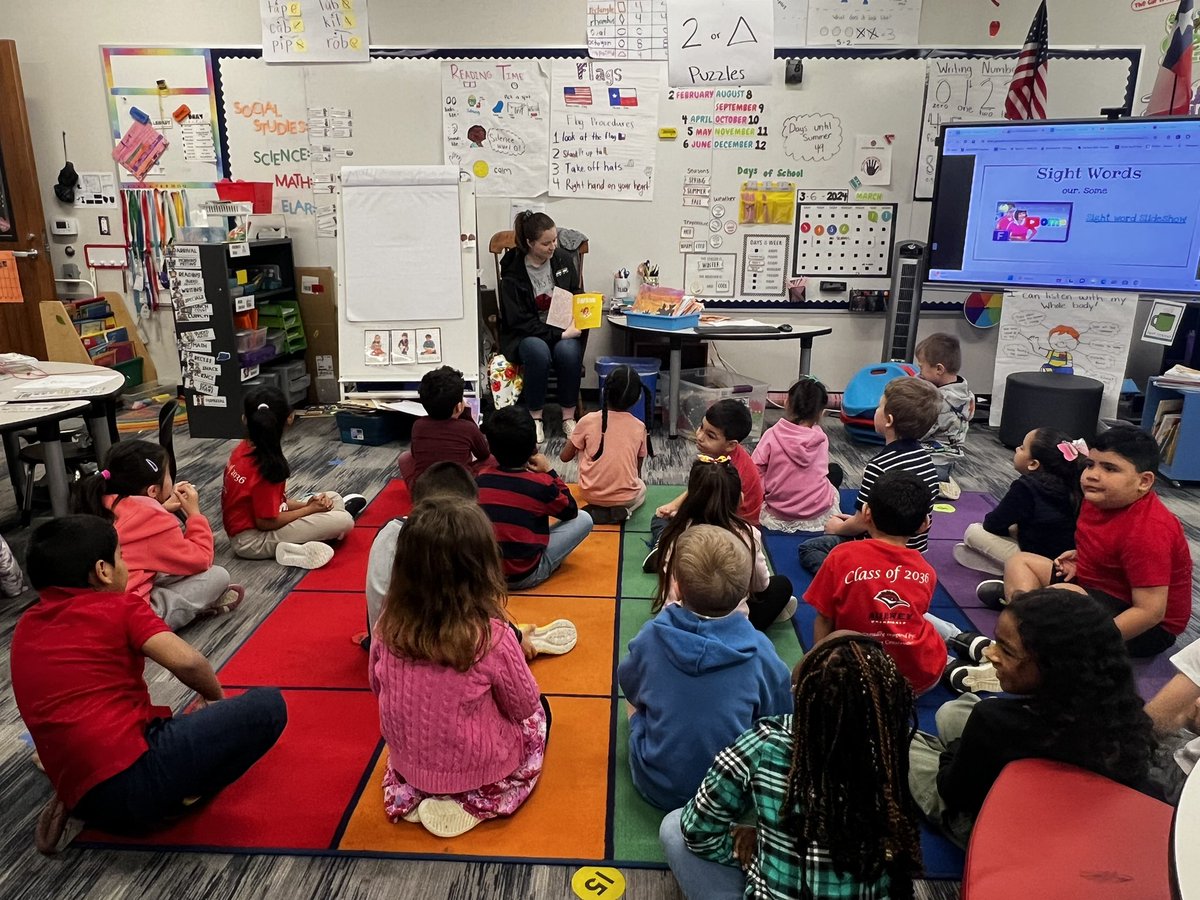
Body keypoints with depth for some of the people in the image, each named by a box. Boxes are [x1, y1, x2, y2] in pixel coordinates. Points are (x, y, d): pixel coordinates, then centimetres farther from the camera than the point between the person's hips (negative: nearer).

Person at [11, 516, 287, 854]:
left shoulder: (25, 628, 18)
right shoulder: (119, 607, -3)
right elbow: (187, 662, -14)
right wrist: (216, 697, 7)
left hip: (81, 797, 8)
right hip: (132, 776, -7)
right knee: (267, 705, -4)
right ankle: (180, 793, -3)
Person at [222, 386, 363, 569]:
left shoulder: (243, 449, -2)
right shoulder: (264, 466, -28)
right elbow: (266, 522, -24)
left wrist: (305, 505, -3)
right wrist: (309, 509, -12)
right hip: (252, 540, -8)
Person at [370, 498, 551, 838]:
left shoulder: (388, 626, -18)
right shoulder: (493, 637, -30)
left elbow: (378, 687, 0)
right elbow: (524, 707, -14)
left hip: (407, 762, 4)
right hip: (477, 768, -4)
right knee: (539, 713, 24)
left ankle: (411, 795, 14)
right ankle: (473, 803, 7)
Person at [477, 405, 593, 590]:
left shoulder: (481, 479, -4)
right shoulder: (541, 484, -16)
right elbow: (571, 511, 3)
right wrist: (550, 472, 3)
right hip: (525, 576, -5)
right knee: (584, 519, 2)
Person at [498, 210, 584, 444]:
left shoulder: (563, 259, 2)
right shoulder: (513, 272, -10)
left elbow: (578, 297, 15)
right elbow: (519, 320, -13)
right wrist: (559, 334, -21)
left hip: (563, 330, 3)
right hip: (525, 335, -3)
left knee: (568, 351, -32)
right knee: (538, 352, -36)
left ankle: (569, 417, -16)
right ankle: (535, 419, -19)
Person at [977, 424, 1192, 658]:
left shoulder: (1148, 532, -29)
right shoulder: (1100, 498, -3)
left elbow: (1150, 612, -31)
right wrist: (1080, 557, 0)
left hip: (1146, 630, -10)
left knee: (1062, 595, -36)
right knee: (1019, 561, 9)